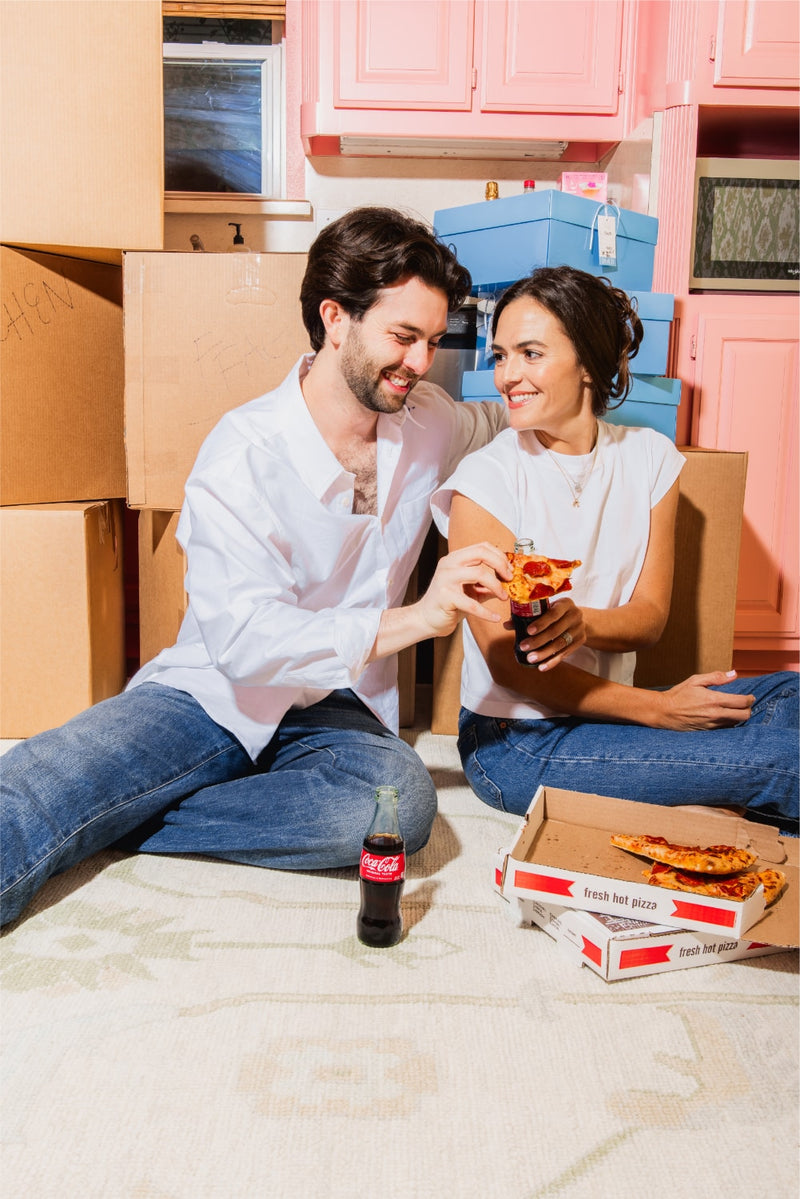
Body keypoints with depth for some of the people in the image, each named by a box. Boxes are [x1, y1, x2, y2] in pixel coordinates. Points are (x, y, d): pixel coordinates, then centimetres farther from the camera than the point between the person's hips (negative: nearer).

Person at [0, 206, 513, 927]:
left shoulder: (429, 422, 4)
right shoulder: (242, 454, -14)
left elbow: (493, 421, 31)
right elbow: (242, 640, -24)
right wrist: (412, 618, -32)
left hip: (335, 713, 4)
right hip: (212, 698, -4)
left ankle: (104, 828, -23)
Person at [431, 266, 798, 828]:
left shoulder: (650, 458, 3)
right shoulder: (486, 480, -12)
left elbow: (650, 615, 0)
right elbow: (507, 662, -13)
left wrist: (581, 621, -24)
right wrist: (656, 708, -17)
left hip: (607, 709, 5)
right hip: (517, 739, -5)